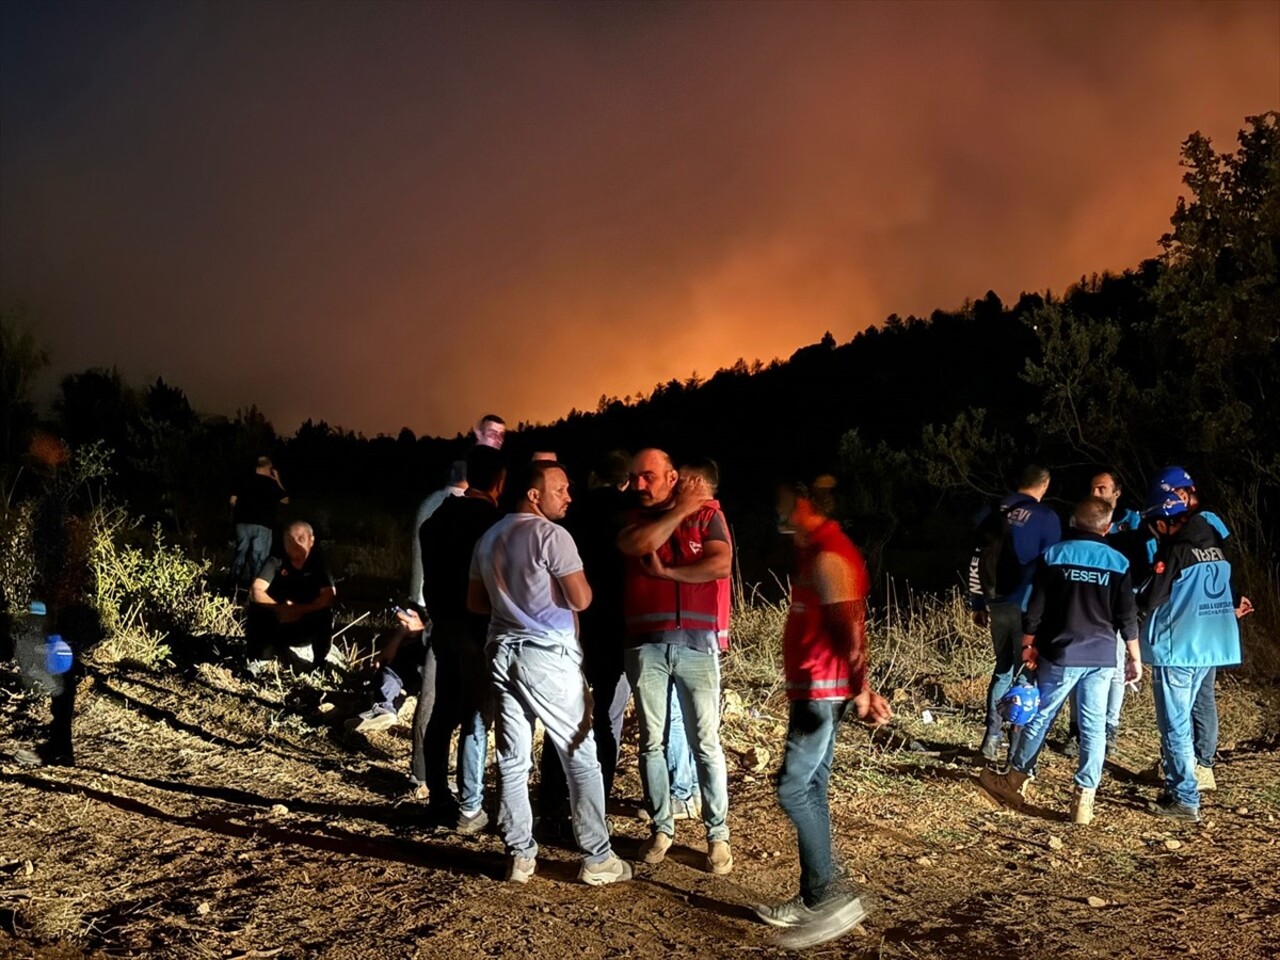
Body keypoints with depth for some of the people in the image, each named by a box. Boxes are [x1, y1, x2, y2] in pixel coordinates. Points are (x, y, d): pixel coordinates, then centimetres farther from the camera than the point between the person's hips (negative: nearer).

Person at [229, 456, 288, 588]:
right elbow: (285, 500, 7)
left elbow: (233, 500, 8)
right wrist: (278, 481, 13)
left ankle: (235, 582, 12)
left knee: (241, 554, 11)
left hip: (243, 523, 4)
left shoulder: (245, 480, 7)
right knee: (258, 557, 0)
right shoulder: (271, 483, -2)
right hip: (262, 525, -4)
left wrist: (236, 515, 24)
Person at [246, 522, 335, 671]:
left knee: (324, 614, -29)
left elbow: (329, 597, -22)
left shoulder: (318, 564, -10)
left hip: (306, 630, -1)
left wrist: (300, 610, -34)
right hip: (277, 626, 1)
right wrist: (279, 608, -36)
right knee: (257, 608, -25)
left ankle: (320, 664, -10)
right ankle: (256, 662, -9)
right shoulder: (276, 561, -10)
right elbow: (256, 592, -20)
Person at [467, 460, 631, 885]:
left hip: (503, 652, 7)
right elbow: (581, 600, -17)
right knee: (581, 757, 2)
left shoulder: (489, 537, 12)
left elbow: (475, 602, 17)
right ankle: (597, 859, 7)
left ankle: (520, 855, 15)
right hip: (548, 656, -7)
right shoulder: (551, 535, -13)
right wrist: (581, 582, 4)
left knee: (513, 759, 9)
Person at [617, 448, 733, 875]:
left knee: (705, 742, 0)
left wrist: (664, 572, -9)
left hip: (696, 644, -2)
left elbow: (720, 565, -12)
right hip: (645, 645, 2)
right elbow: (637, 545, -14)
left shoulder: (707, 514, 5)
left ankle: (718, 834, 8)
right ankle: (661, 827, 19)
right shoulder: (633, 519, 11)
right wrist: (679, 509, -8)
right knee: (652, 741, 6)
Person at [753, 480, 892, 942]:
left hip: (823, 691, -10)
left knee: (793, 789, -8)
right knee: (810, 789, 12)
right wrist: (862, 688, 18)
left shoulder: (827, 556, -17)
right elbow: (838, 624, 17)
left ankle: (833, 895, -3)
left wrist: (859, 689, -20)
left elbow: (850, 627, -21)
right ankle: (814, 898, 18)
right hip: (813, 689, 10)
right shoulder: (817, 551, 16)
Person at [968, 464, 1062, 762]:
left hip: (997, 605, 5)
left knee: (1003, 670, 17)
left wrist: (977, 604, 17)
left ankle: (991, 739, 16)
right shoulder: (1046, 517, -6)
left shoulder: (994, 513, 8)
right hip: (1028, 608, -5)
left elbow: (977, 561, 10)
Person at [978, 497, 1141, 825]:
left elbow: (1035, 609, -2)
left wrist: (1028, 645, 10)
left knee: (1040, 718, 10)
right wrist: (1134, 657, 11)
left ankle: (1014, 782, 20)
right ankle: (1084, 799, 6)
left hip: (1059, 654, -1)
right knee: (1094, 727, 5)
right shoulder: (1118, 562, 0)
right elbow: (1128, 618, 1)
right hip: (1101, 658, 1)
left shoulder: (1053, 555, -3)